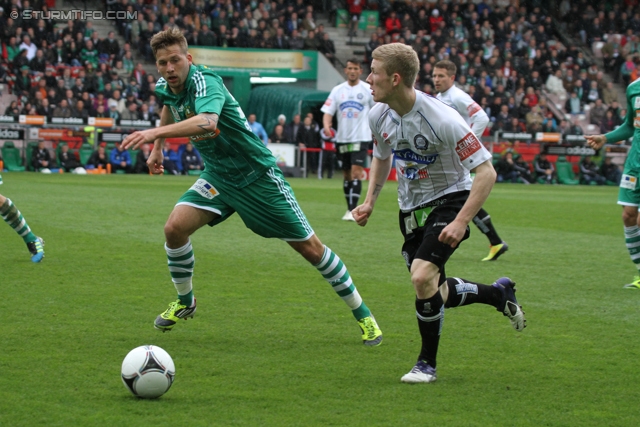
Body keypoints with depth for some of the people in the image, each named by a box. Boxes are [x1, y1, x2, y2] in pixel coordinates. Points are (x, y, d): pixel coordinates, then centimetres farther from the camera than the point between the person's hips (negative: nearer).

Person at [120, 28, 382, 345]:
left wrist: (155, 133, -58)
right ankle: (185, 302, 10)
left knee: (310, 248, -2)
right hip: (218, 176, 7)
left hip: (257, 175, -6)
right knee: (175, 228, -15)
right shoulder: (165, 87, -3)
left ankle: (363, 315, 13)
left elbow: (207, 122, -50)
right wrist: (158, 149, 24)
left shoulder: (205, 81, -28)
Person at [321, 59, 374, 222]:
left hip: (361, 138, -4)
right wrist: (326, 125, -15)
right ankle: (349, 208, 21)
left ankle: (353, 210, -18)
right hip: (342, 138, 4)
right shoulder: (338, 90, 7)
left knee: (356, 173, -15)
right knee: (347, 174, 10)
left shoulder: (368, 89, -1)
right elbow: (328, 112, 3)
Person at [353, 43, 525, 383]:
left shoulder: (441, 119, -27)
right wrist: (370, 200, 2)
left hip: (450, 200, -7)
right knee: (436, 295, 9)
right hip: (411, 208, 7)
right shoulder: (379, 115, -7)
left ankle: (427, 363, -6)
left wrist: (461, 221, -31)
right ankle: (500, 293, 38)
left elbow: (486, 172, -24)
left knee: (422, 276, -26)